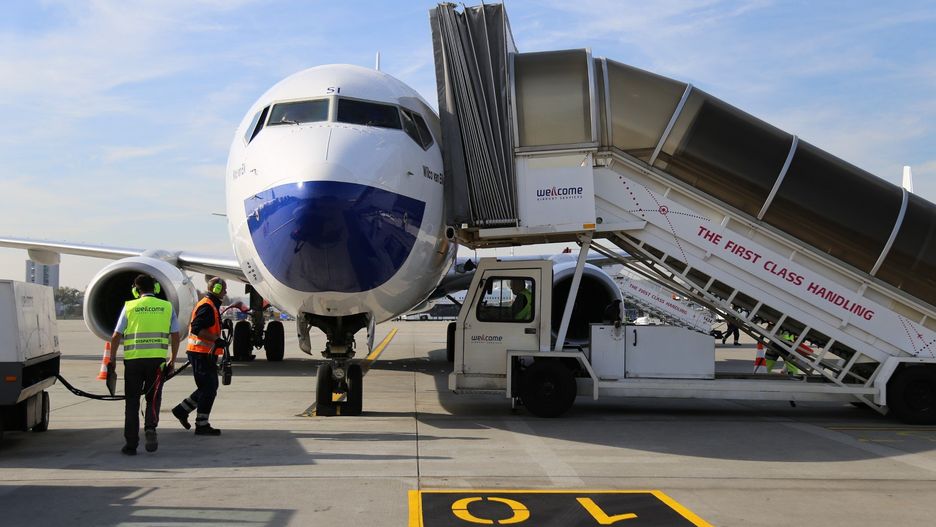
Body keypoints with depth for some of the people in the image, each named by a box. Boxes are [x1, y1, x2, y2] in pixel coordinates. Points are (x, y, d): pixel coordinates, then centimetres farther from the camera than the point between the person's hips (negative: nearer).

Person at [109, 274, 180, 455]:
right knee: (153, 398, 13)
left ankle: (131, 444, 10)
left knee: (132, 401, 10)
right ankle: (150, 428, -14)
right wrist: (172, 361, 15)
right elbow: (175, 336, 6)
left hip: (133, 359, 0)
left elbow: (116, 336, 2)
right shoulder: (166, 307, 7)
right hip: (157, 359, 0)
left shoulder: (130, 307, 4)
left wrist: (112, 359, 13)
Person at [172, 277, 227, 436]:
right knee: (208, 389, -6)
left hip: (206, 354, 11)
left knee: (210, 387, 16)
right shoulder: (206, 306, -15)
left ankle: (182, 409, 23)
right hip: (201, 353, -11)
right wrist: (216, 339, -26)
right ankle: (202, 425, 1)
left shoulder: (212, 306, 19)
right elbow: (197, 329, -25)